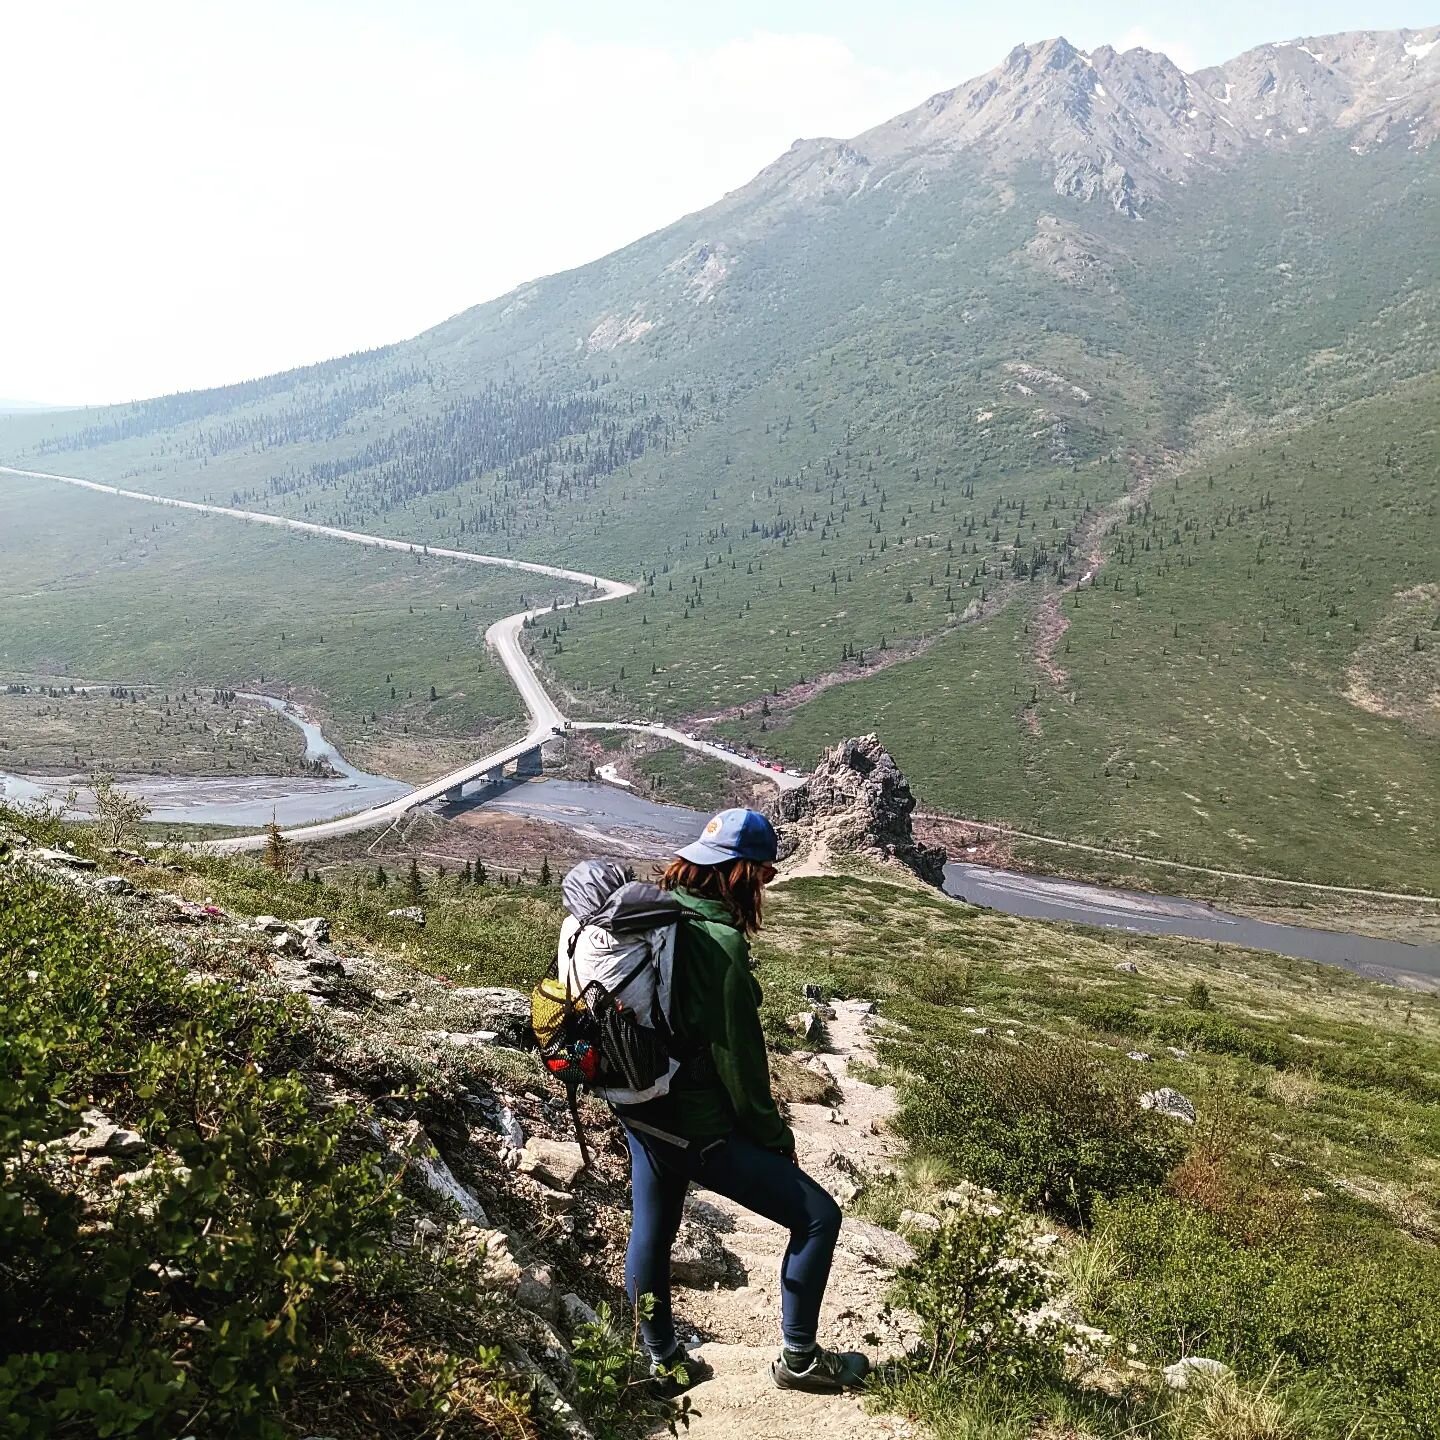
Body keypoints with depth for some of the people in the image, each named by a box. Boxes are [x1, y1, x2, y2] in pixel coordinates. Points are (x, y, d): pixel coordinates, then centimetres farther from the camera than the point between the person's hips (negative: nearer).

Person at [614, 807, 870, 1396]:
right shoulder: (720, 942, -24)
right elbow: (738, 1056, -19)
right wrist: (775, 1138, -6)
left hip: (640, 1113, 9)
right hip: (699, 1128, -9)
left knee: (650, 1233, 24)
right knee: (817, 1217, 4)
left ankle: (663, 1363, 42)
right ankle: (798, 1360, 16)